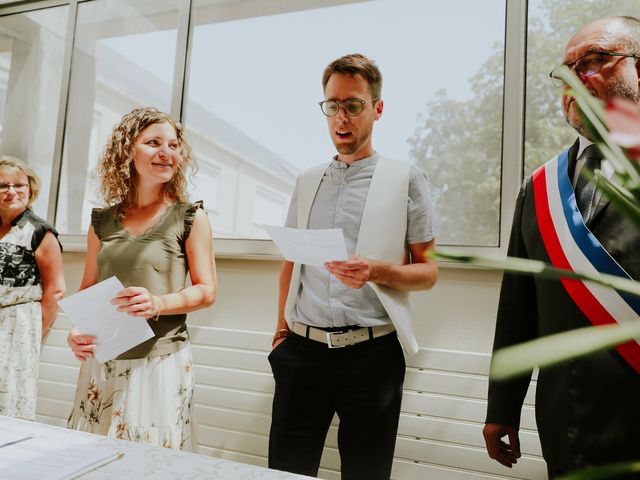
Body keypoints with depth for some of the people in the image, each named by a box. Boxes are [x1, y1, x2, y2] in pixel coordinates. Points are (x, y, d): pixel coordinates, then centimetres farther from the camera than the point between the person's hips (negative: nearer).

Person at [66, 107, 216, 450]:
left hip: (161, 361, -3)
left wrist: (158, 304, -21)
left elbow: (206, 290, -5)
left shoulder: (190, 217, -3)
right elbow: (88, 289, 14)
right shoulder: (102, 221, 7)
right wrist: (76, 329, -4)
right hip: (102, 361, 4)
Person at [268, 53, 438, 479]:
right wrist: (283, 325, 12)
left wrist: (377, 271, -19)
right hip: (302, 349, 3)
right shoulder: (307, 182, 11)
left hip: (371, 353, -3)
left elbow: (428, 272, 0)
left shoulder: (405, 179, -1)